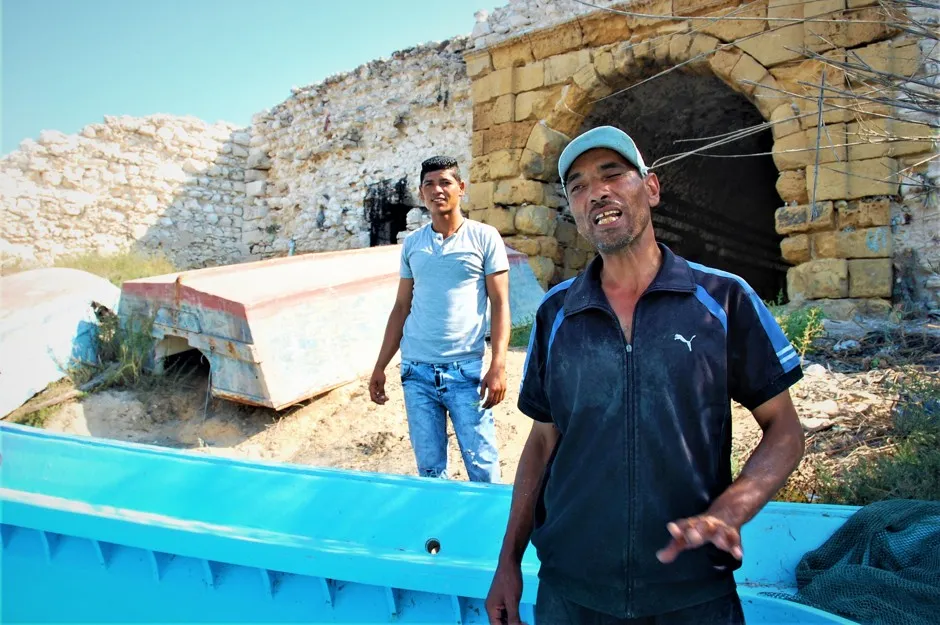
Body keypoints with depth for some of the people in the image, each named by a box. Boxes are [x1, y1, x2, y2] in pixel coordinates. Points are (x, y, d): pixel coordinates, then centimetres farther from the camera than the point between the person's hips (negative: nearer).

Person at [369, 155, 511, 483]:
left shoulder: (484, 237, 1)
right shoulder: (412, 243, 10)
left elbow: (500, 304, -2)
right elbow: (401, 307, 14)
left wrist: (498, 366, -11)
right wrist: (380, 367, 11)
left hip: (466, 370, -3)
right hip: (417, 371, 3)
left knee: (483, 466, 0)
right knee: (429, 468, 10)